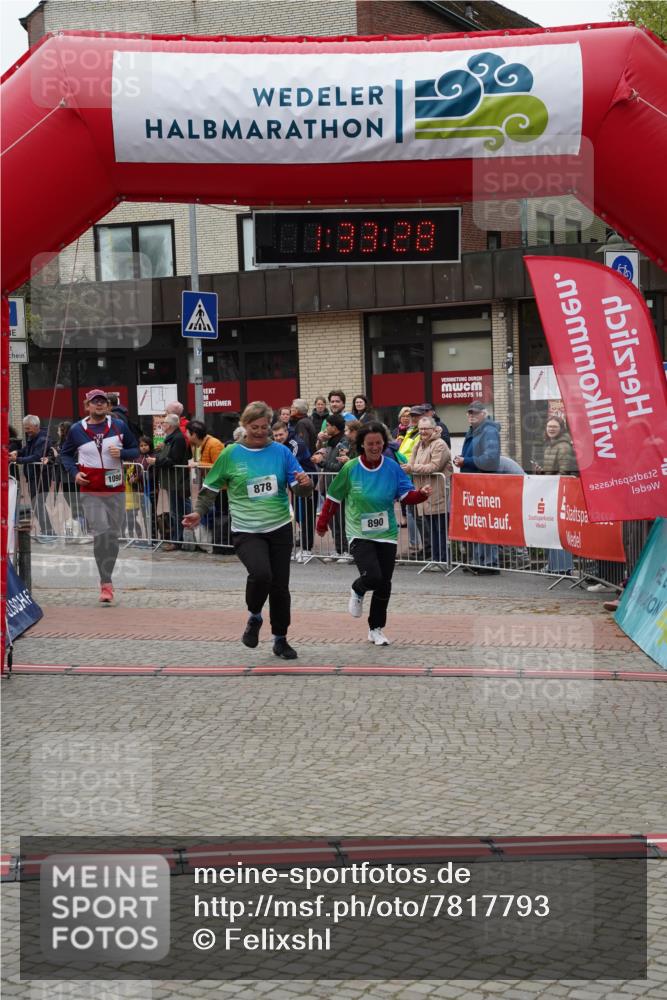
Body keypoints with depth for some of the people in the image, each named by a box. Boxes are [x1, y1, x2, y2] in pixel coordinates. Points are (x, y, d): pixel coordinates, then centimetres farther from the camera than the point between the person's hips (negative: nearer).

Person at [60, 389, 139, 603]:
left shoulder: (119, 427, 4)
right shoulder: (77, 430, 3)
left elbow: (135, 450, 11)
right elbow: (66, 453, 15)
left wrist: (121, 453, -11)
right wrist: (74, 473, -2)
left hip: (116, 490, 2)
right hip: (90, 491, -2)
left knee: (113, 535, 7)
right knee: (100, 533, -14)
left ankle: (106, 579, 21)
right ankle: (106, 583, -10)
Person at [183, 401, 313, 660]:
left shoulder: (281, 452, 2)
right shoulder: (230, 455, -1)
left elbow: (300, 490, 3)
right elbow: (210, 488, 7)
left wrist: (305, 484, -20)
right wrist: (198, 512, -8)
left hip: (280, 529, 3)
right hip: (246, 531, -2)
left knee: (280, 586, 6)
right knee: (261, 573, -27)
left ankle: (280, 639, 26)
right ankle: (254, 617, 3)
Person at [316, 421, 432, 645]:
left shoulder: (392, 468, -3)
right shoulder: (350, 469, -7)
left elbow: (407, 494, -4)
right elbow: (333, 498, 3)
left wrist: (422, 494, -25)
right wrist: (322, 524, 7)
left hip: (386, 534, 3)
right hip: (360, 534, -3)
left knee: (384, 584, 5)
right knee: (372, 576, -22)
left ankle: (376, 629, 24)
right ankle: (357, 591, 15)